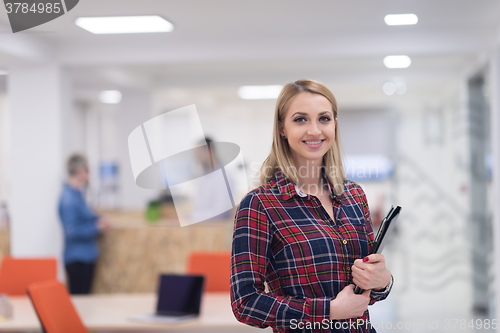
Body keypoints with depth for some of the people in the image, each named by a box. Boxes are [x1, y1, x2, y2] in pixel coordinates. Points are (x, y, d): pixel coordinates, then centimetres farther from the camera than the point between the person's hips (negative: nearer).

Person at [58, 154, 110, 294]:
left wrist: (98, 220, 5)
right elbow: (72, 231, -26)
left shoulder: (77, 194, 10)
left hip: (87, 256, 10)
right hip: (77, 259, -10)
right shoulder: (69, 199, -21)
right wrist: (97, 227, -18)